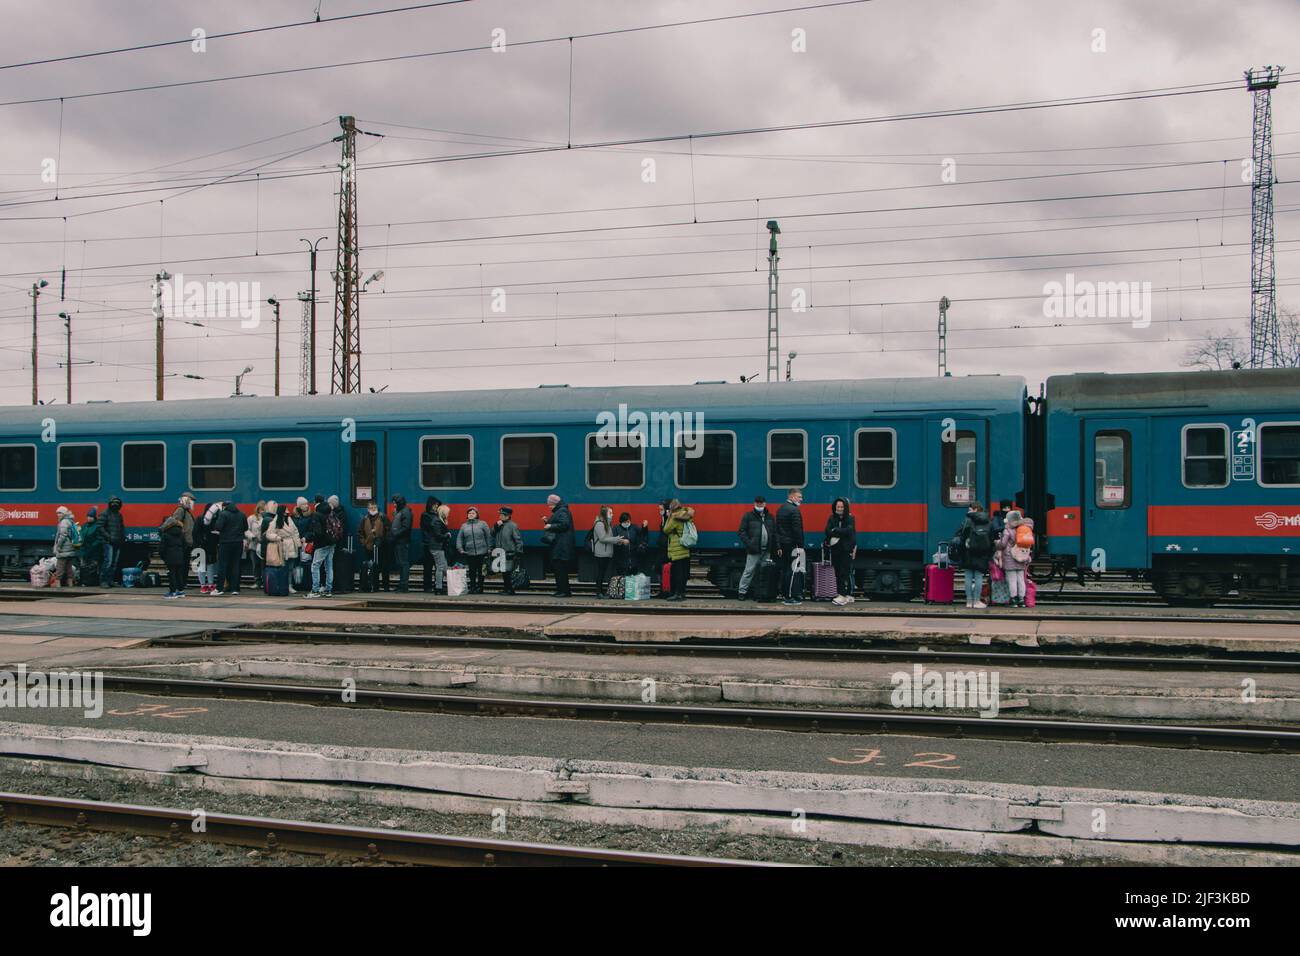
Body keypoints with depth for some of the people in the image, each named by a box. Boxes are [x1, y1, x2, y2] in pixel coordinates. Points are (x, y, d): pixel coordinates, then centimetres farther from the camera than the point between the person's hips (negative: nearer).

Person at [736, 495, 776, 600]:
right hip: (754, 550, -5)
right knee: (749, 571, -6)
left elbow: (774, 532, 16)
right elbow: (742, 532, -4)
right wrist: (748, 544, -15)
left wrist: (773, 547, 6)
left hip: (766, 551, 5)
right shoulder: (749, 516, -1)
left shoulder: (769, 516, 13)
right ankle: (742, 592, 0)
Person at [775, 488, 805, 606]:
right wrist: (800, 546, -14)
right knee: (791, 570, -6)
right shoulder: (794, 510, -14)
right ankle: (789, 597, -6)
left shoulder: (780, 509, 14)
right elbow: (797, 530, -19)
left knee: (784, 570, 12)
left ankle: (784, 595, 17)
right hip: (792, 545, -9)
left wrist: (779, 546, 17)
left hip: (783, 545, 9)